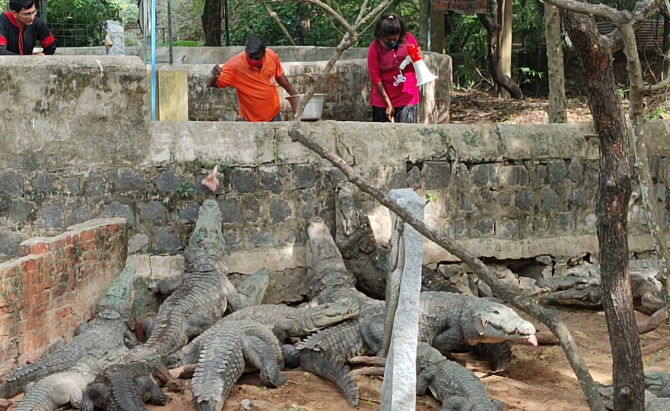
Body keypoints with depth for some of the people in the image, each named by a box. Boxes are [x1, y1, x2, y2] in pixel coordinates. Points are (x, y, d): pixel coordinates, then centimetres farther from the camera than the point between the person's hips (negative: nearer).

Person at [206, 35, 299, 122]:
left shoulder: (272, 56, -16)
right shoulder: (235, 65, -27)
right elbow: (211, 85, -23)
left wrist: (294, 94, 12)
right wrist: (214, 77, -45)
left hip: (273, 115, 4)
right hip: (251, 120, -4)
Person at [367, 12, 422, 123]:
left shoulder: (408, 39, -5)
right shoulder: (375, 48, -11)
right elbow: (376, 79, -10)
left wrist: (420, 57, -14)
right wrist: (388, 104, -12)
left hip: (408, 98, 1)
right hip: (383, 100, 0)